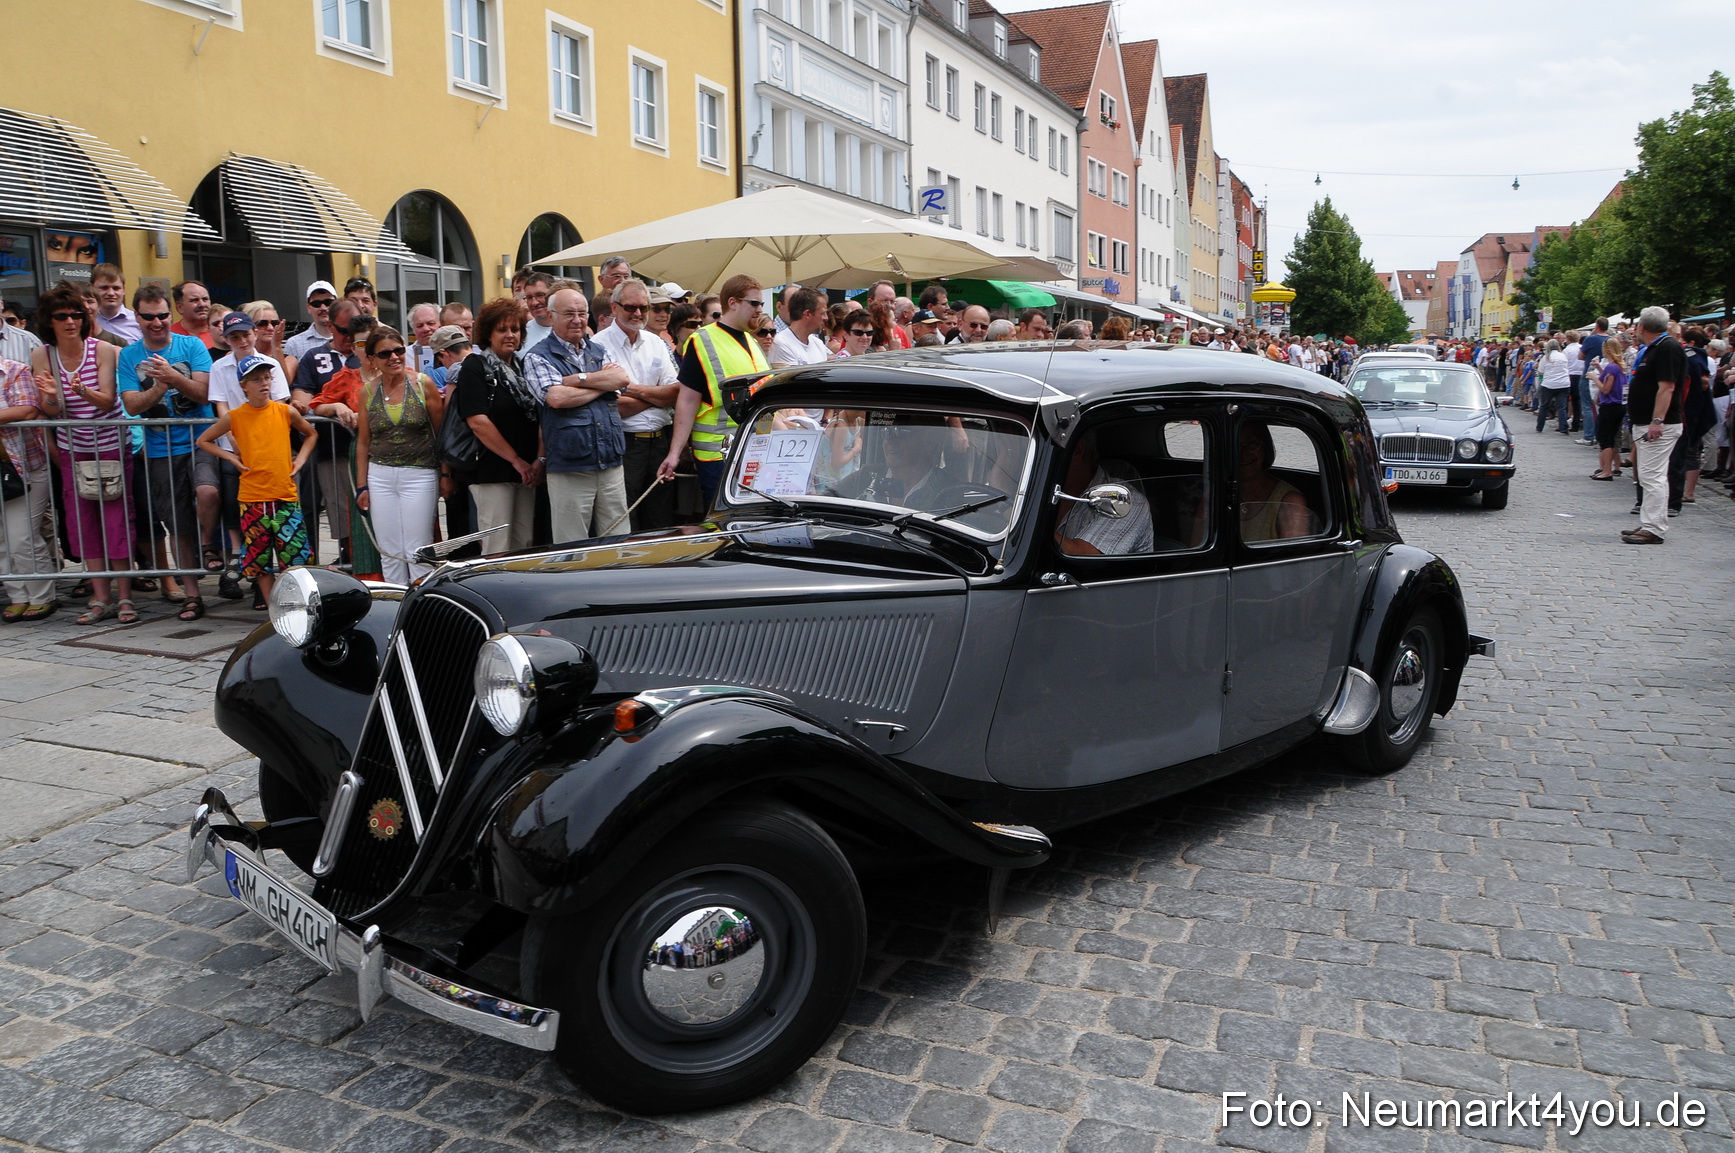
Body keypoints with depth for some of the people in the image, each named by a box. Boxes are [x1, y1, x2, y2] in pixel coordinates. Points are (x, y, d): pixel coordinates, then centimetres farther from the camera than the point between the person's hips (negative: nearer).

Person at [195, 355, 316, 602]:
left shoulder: (286, 412, 2)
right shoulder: (234, 417, 0)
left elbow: (311, 434, 19)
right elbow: (203, 440, 13)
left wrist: (300, 459, 6)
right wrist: (231, 458, 1)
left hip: (286, 495, 0)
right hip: (252, 498, 0)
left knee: (296, 555, -3)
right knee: (259, 557, 5)